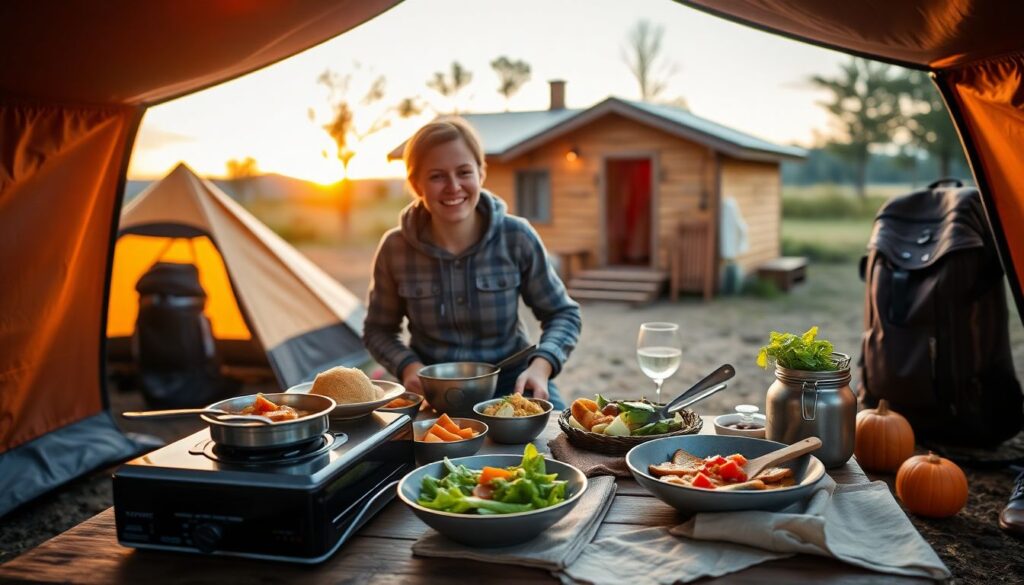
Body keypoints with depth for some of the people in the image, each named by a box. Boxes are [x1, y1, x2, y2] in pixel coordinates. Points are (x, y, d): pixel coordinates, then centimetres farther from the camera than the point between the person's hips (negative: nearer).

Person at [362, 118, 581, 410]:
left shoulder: (517, 237, -10)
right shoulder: (395, 248, -8)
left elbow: (563, 314, 0)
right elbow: (378, 330, 6)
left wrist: (541, 366, -18)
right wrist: (408, 366, -14)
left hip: (510, 379, -1)